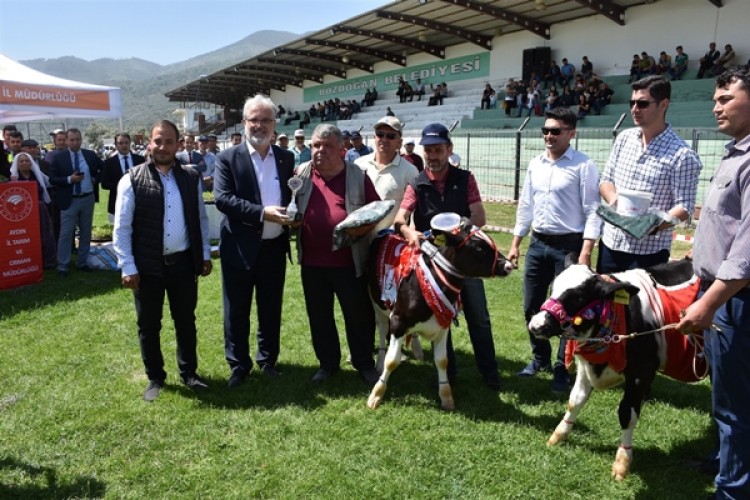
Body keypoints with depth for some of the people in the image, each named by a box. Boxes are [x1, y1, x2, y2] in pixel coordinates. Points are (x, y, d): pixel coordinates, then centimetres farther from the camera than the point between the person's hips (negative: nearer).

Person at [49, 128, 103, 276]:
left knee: (86, 232, 11)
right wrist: (69, 179, -20)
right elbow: (52, 179, -6)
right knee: (65, 233, -1)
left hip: (88, 199, 3)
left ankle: (82, 262, 23)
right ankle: (62, 265, 7)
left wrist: (95, 179, 3)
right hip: (69, 201, -3)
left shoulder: (90, 155, 3)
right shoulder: (59, 158, -4)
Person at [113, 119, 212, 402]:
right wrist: (128, 267, -10)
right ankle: (155, 378, 30)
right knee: (148, 326, 12)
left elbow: (201, 218, 10)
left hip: (183, 262, 2)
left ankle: (188, 372, 33)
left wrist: (205, 254, 7)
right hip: (147, 266, -2)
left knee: (186, 321, 15)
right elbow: (121, 228, -6)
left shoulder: (191, 177, 3)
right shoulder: (132, 180, -7)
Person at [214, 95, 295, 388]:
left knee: (271, 309, 15)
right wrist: (262, 213, -23)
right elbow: (222, 198, -15)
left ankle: (267, 359, 33)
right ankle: (238, 364, 25)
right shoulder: (228, 158, -5)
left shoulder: (286, 158, 7)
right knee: (237, 311, 8)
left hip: (274, 247, 3)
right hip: (240, 248, -3)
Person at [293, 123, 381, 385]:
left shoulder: (358, 176, -3)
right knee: (319, 316, 14)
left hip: (350, 262, -2)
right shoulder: (301, 173, 4)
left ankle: (364, 363, 29)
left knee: (359, 315, 9)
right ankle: (328, 362, 32)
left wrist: (362, 226, -17)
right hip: (312, 261, 3)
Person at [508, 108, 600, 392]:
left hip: (569, 245, -6)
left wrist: (585, 252, -18)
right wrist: (515, 243, 12)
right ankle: (540, 359, 32)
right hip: (538, 244, 6)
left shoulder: (583, 165, -8)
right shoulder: (535, 164, 9)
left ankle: (562, 369, 18)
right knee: (531, 307, 12)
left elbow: (592, 211, -11)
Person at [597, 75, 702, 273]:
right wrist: (613, 198, -11)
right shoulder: (623, 138, 6)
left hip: (648, 251, -5)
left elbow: (684, 207, -13)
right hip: (610, 243, 5)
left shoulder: (681, 154, -12)